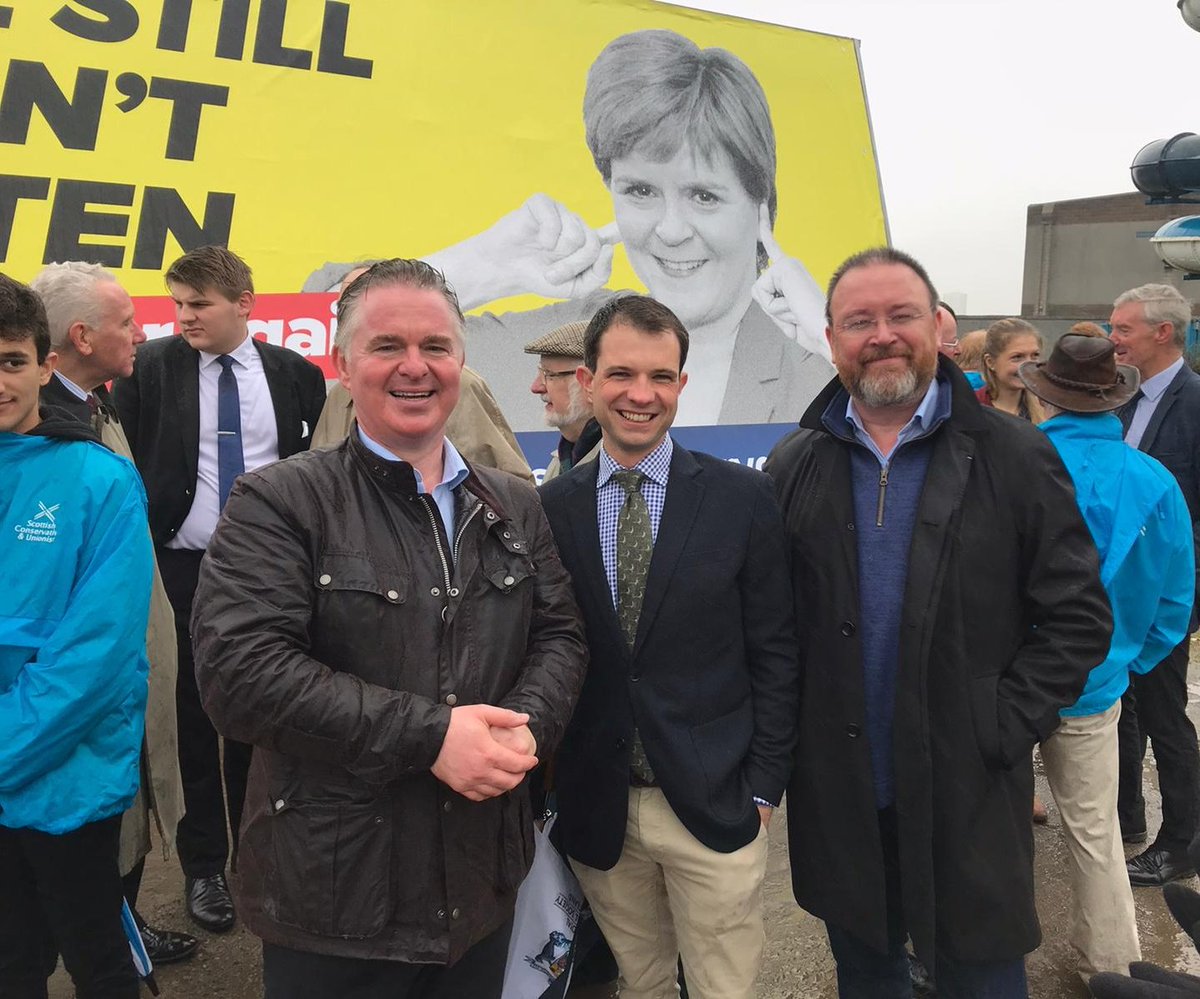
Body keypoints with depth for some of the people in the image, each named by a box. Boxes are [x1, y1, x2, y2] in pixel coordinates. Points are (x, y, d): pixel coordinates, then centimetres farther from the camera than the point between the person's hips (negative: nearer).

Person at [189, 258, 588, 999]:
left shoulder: (516, 506, 7)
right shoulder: (280, 502, -9)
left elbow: (560, 636, 6)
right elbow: (239, 671, -19)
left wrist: (525, 726, -16)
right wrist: (430, 735, -22)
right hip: (335, 891, -4)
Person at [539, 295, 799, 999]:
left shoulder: (744, 498, -6)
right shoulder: (549, 509, -2)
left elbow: (775, 652, -3)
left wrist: (763, 786, -4)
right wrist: (549, 783, 3)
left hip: (715, 807, -1)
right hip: (595, 811, 2)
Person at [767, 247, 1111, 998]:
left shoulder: (1014, 457, -5)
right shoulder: (794, 467, 1)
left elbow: (1079, 616, -5)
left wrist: (1006, 730, -11)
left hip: (968, 794, -2)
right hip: (837, 794, 2)